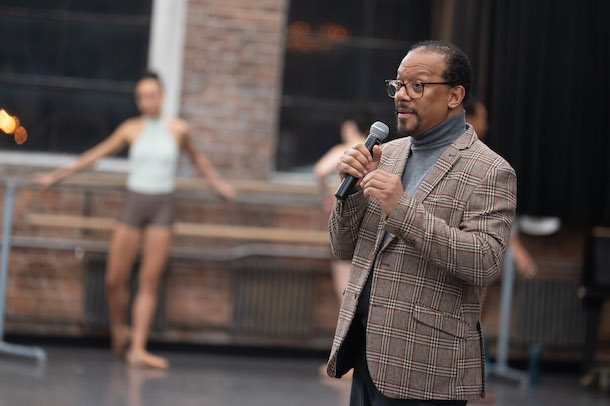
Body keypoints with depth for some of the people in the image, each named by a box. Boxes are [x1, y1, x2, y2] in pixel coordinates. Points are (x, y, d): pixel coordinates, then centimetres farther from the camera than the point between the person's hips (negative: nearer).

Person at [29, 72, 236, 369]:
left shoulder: (178, 129, 1)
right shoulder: (131, 129, 1)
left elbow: (197, 159, 20)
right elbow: (95, 155, 9)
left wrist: (218, 184, 27)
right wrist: (56, 176, 11)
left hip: (162, 207, 0)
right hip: (134, 203, 0)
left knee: (149, 281, -5)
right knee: (114, 279, -2)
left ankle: (138, 349, -5)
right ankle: (118, 330, 24)